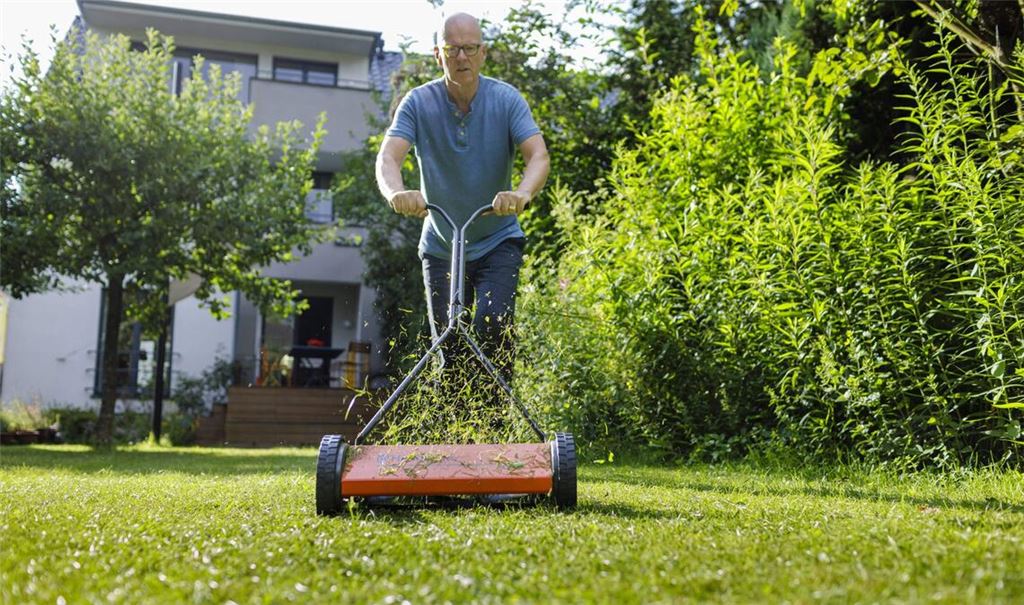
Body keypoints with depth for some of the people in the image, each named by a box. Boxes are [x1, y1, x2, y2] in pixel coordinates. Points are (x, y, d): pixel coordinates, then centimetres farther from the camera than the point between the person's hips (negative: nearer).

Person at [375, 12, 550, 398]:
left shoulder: (507, 99, -10)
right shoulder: (418, 103, -10)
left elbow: (538, 156, -22)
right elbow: (388, 157, -23)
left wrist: (522, 194, -45)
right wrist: (397, 193, -46)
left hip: (498, 240, -1)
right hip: (440, 246, 1)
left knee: (493, 322, -22)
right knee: (450, 348, 2)